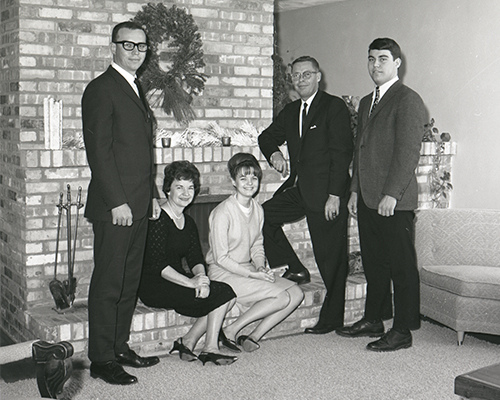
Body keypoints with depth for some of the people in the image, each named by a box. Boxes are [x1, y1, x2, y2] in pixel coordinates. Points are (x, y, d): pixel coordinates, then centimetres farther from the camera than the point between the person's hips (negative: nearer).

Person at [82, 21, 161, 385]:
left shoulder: (136, 91, 19)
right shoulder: (101, 89, -8)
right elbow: (99, 150, -15)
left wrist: (152, 194, 17)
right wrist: (116, 202, -19)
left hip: (138, 206, 9)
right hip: (114, 207, -9)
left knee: (130, 282, 13)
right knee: (108, 284, -3)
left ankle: (120, 347, 23)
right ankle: (102, 359, 5)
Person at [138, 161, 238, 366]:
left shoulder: (188, 222, 15)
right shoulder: (157, 220, -12)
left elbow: (196, 259, 8)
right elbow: (157, 265, -19)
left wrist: (201, 276, -15)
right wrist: (191, 282, -27)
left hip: (178, 281, 8)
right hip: (154, 287, -8)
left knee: (226, 294, -12)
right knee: (223, 293, -18)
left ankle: (188, 342, -7)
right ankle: (210, 348, -7)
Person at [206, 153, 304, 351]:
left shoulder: (258, 209, 7)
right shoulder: (222, 213, -15)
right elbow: (220, 258, -14)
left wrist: (261, 267, -6)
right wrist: (252, 274, -17)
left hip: (248, 270, 8)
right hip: (223, 275, -8)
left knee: (296, 293, -9)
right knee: (283, 297, -20)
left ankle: (253, 336, -6)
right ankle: (231, 331, -10)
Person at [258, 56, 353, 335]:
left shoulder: (335, 107, -7)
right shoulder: (291, 112, 15)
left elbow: (342, 153, -13)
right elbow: (267, 137, 26)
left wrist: (334, 195, -18)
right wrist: (274, 152, 1)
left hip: (326, 193, -8)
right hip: (299, 188, 8)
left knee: (332, 260, -2)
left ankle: (332, 317, 10)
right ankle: (294, 270, 10)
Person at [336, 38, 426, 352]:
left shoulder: (408, 100, -8)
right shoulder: (367, 102, 20)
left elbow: (409, 152, -15)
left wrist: (391, 194, -19)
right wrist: (355, 190, 16)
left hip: (395, 202, -8)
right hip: (368, 199, 8)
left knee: (402, 266, -1)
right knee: (373, 263, 15)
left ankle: (402, 331, 6)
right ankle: (373, 320, 26)